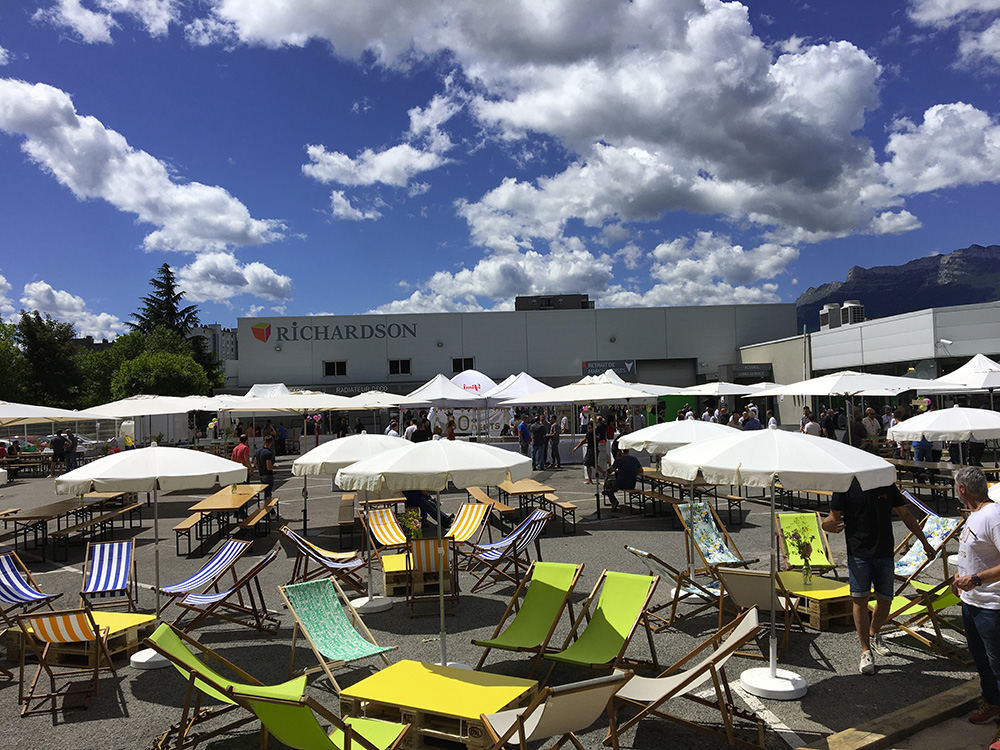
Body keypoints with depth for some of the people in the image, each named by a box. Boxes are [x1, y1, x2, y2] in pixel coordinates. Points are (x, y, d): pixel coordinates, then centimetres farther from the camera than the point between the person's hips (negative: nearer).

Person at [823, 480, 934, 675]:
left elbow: (906, 516, 16)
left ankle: (873, 635, 37)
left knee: (885, 600, 9)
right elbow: (834, 516, -3)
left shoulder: (887, 485, 6)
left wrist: (924, 542, 18)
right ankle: (866, 652, 4)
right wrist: (827, 525, -27)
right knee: (859, 600, -7)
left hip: (884, 553, 4)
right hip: (858, 553, -4)